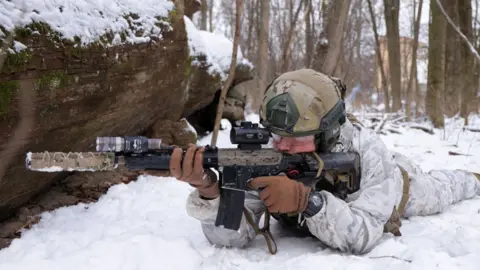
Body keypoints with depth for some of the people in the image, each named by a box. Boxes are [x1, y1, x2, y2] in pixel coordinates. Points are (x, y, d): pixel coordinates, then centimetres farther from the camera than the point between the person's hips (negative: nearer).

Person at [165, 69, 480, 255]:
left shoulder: (365, 149, -46)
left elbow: (362, 236, -52)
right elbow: (232, 235, -44)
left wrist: (305, 199, -67)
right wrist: (209, 189, -65)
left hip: (394, 185, -2)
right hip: (324, 185, 2)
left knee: (436, 190, 30)